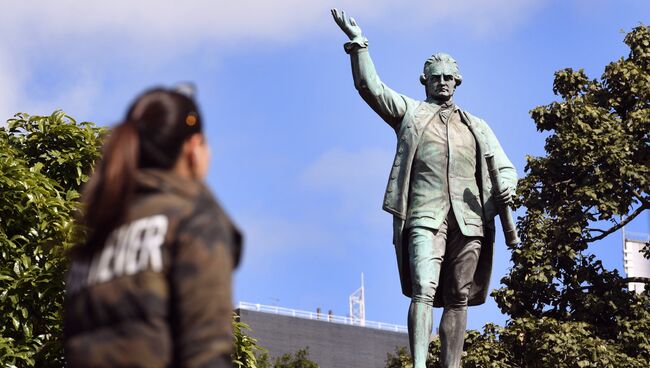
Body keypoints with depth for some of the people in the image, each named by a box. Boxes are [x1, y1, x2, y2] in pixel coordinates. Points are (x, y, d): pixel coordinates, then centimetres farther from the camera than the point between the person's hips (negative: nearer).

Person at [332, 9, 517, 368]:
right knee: (423, 290, -19)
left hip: (469, 218, 3)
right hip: (425, 215, -3)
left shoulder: (477, 127, 26)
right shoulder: (410, 112, 19)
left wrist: (506, 187, -1)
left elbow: (505, 167, 22)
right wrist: (358, 43, 0)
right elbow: (369, 86, 9)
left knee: (458, 299, -1)